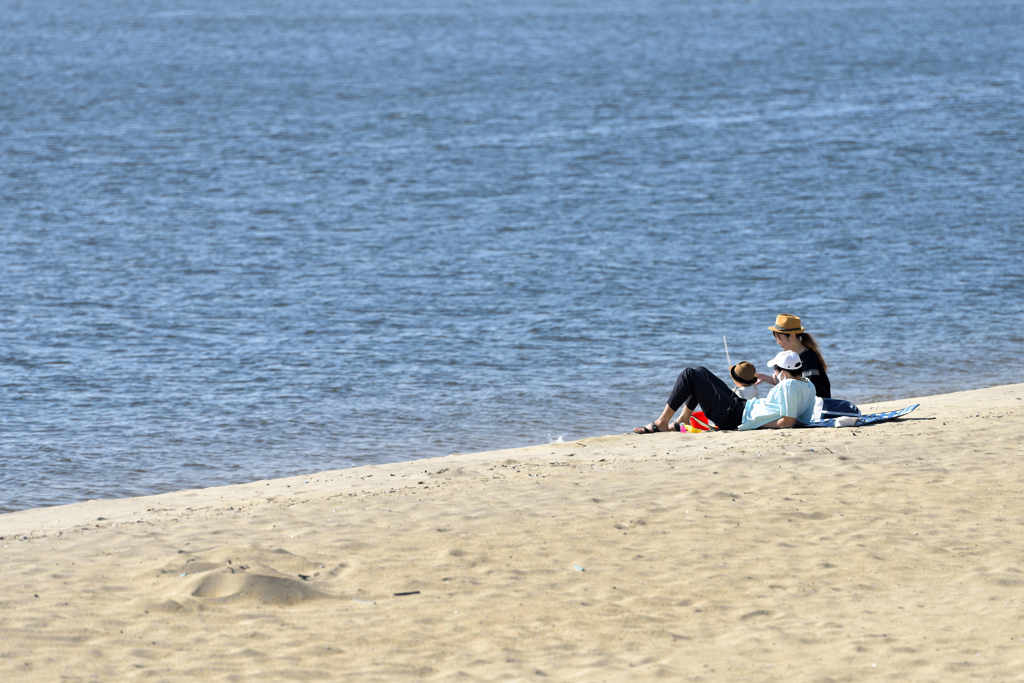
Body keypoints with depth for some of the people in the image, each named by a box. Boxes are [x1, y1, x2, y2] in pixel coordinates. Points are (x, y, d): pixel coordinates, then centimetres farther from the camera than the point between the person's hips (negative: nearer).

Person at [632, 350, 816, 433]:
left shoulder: (788, 387, -26)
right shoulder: (808, 385, 2)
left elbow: (788, 421, -31)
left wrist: (759, 425, -22)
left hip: (733, 417, -11)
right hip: (743, 405, 11)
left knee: (689, 375, -6)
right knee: (701, 372, 23)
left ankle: (661, 423, 3)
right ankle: (681, 422, 27)